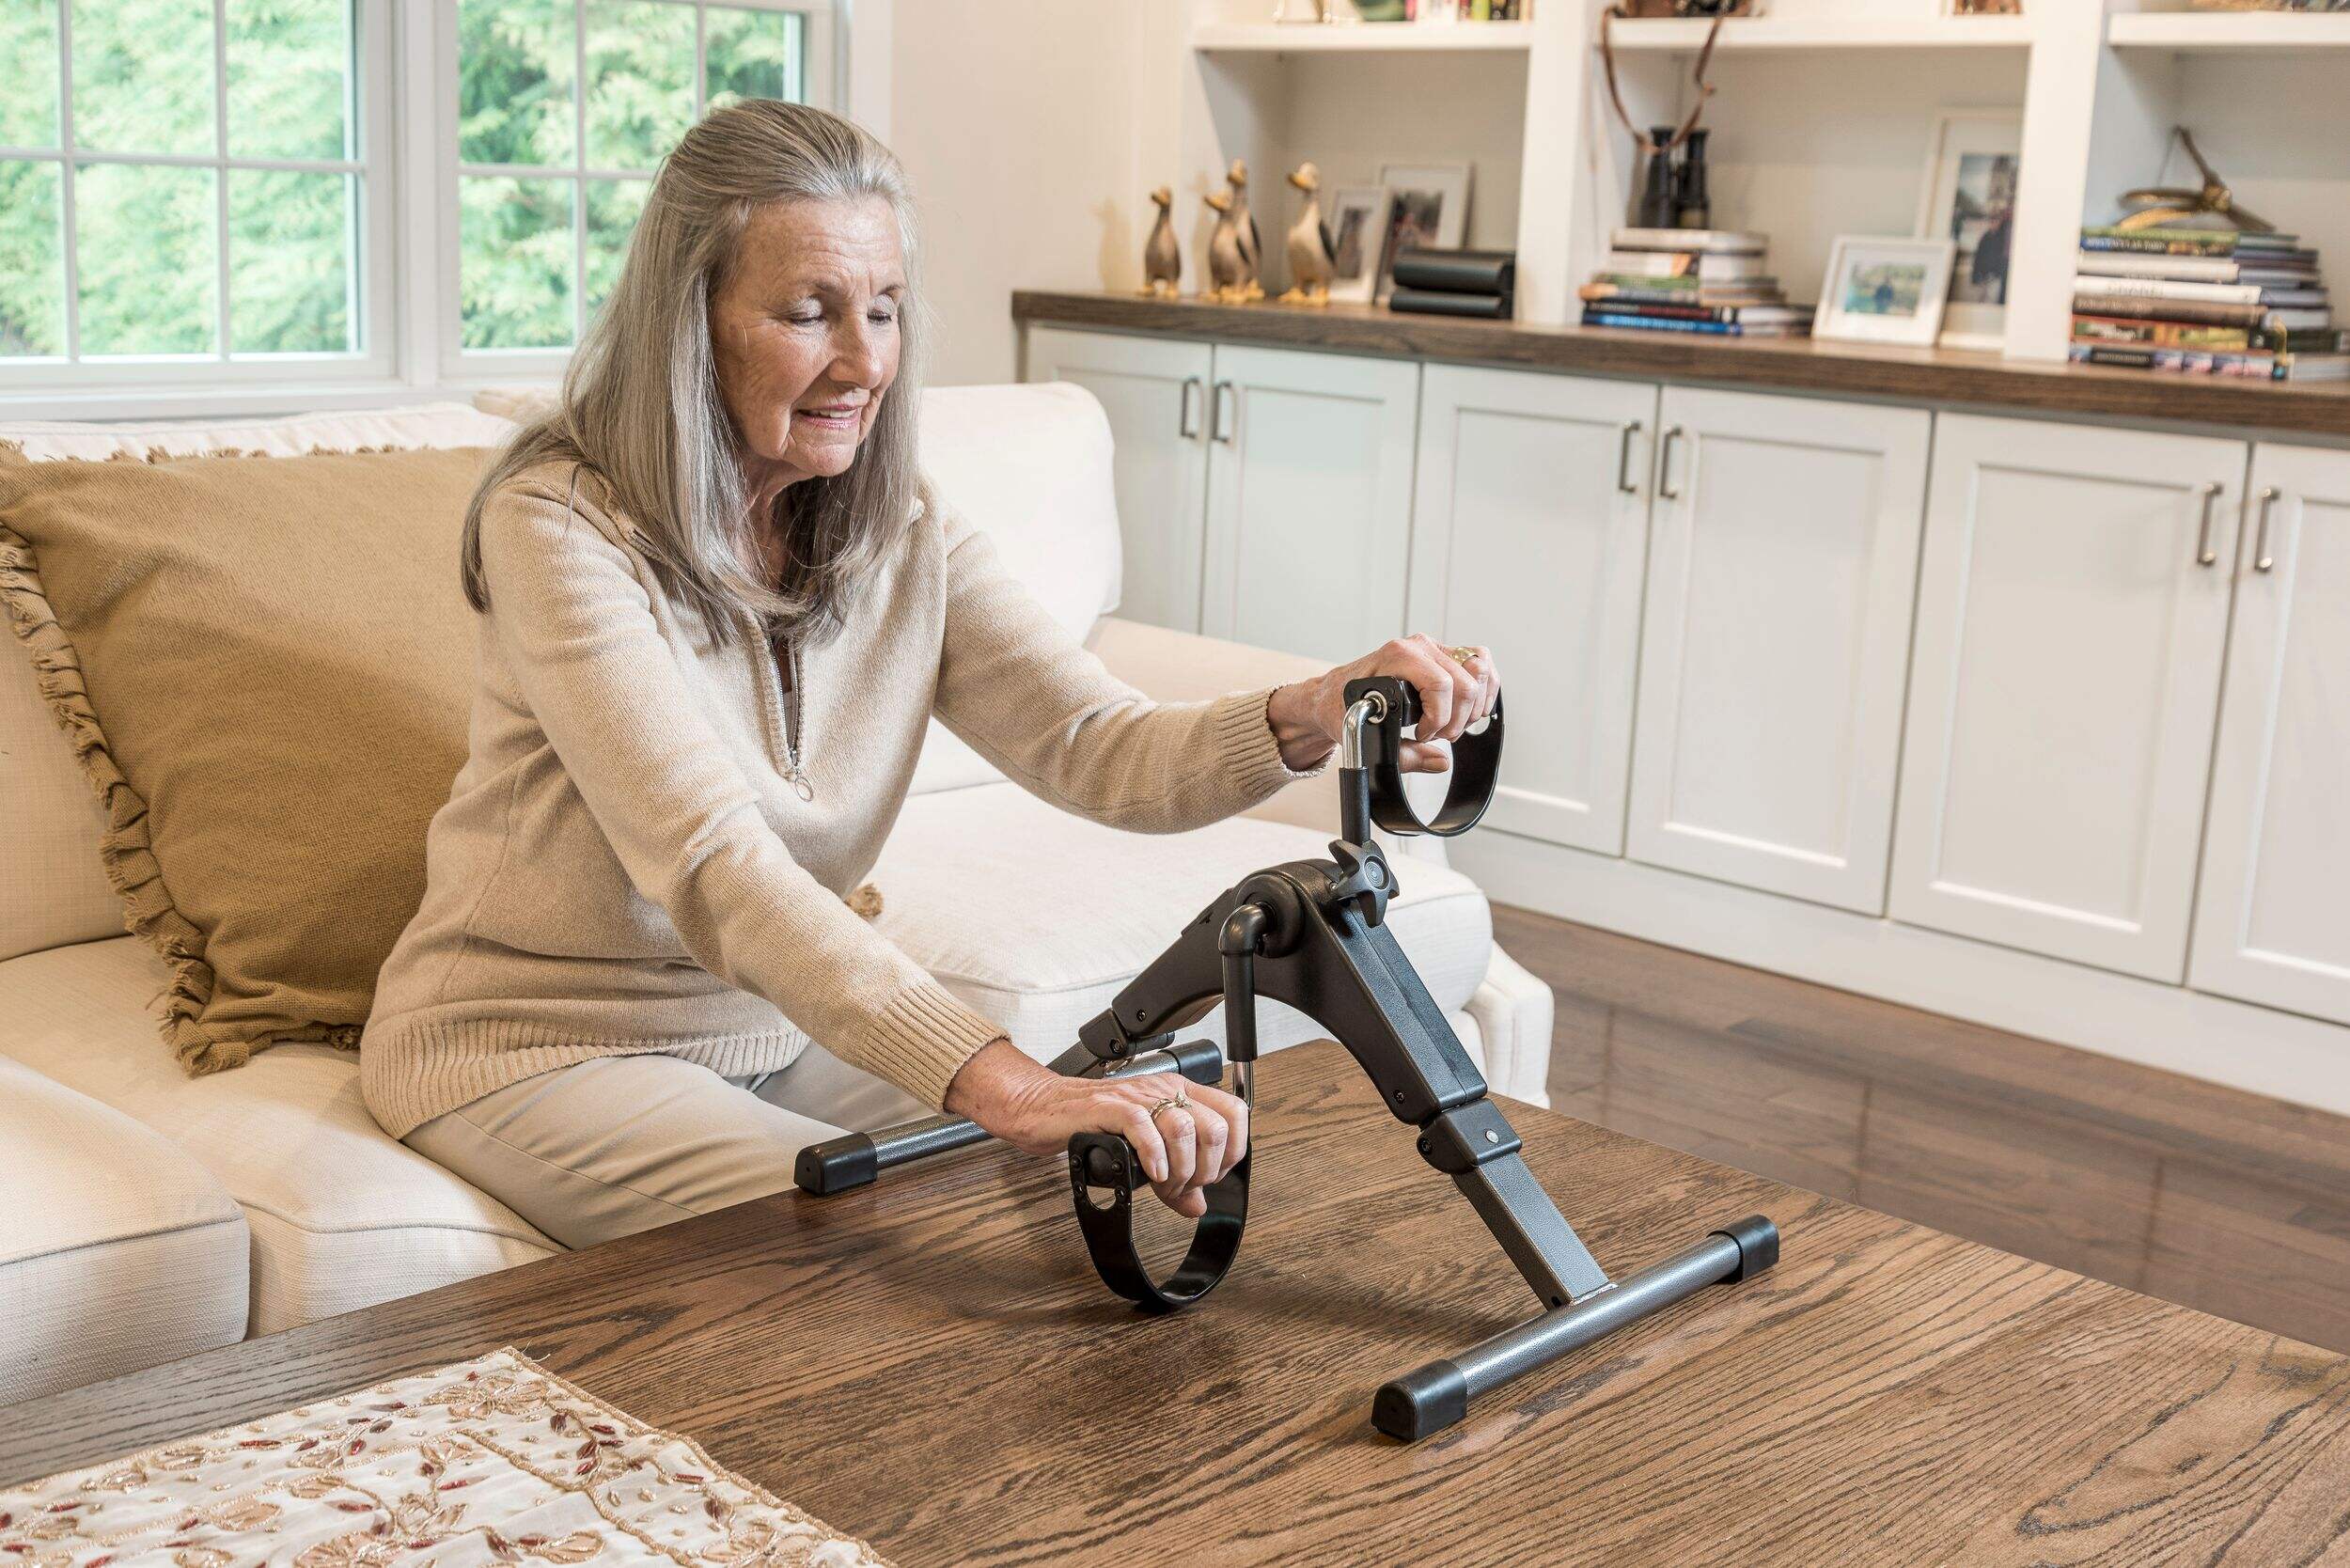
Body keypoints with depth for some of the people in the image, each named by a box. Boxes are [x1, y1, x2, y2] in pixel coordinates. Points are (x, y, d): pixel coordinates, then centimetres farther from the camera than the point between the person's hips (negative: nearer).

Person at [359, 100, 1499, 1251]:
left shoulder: (905, 541, -3)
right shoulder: (560, 524, -23)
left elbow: (1100, 749, -16)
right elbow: (712, 867, -35)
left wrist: (1316, 715, -39)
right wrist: (1001, 1085, -47)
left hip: (777, 1021, 6)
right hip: (534, 1050, -6)